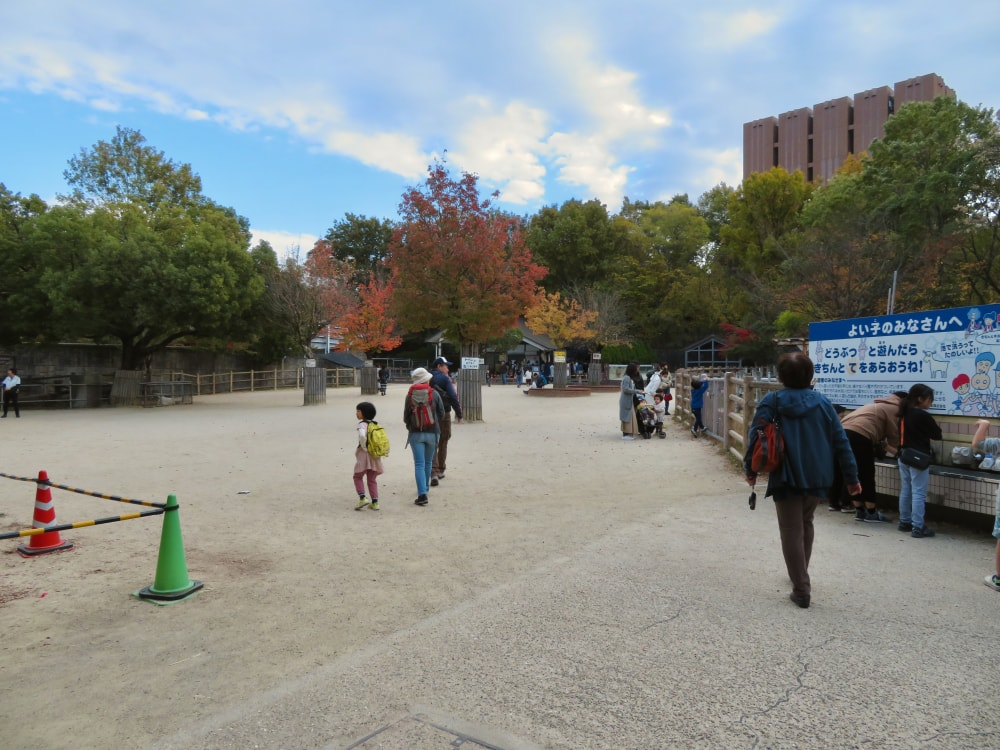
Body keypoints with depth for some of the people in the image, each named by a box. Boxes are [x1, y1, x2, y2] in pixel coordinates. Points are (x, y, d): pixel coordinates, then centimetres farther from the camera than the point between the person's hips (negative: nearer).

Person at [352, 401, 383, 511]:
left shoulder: (362, 424, -13)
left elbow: (362, 435, -32)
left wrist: (364, 447, -19)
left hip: (364, 454, -6)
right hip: (374, 455, 6)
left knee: (358, 477, 11)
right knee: (372, 479, 13)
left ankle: (362, 498, -3)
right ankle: (375, 502, 10)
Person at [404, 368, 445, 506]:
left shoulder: (410, 395, -4)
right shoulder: (434, 394, -4)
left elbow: (406, 416, 0)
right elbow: (442, 414, -2)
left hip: (415, 433, -1)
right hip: (432, 432, 1)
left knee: (419, 464, -3)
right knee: (428, 462, 17)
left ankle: (422, 494, -14)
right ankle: (424, 488, 31)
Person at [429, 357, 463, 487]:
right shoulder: (445, 378, -9)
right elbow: (453, 397, -15)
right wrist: (459, 414, -10)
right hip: (444, 414, -3)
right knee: (443, 443, 14)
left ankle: (434, 472, -13)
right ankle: (440, 471, 24)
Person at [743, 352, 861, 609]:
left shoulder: (772, 401, -7)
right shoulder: (822, 402, 0)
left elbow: (756, 437, -10)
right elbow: (840, 441, 1)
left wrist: (750, 469, 3)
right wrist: (851, 476, 8)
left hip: (786, 477, -4)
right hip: (817, 477, 4)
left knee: (791, 531, 5)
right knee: (805, 523, 24)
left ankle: (801, 589, 2)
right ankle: (801, 575, 39)